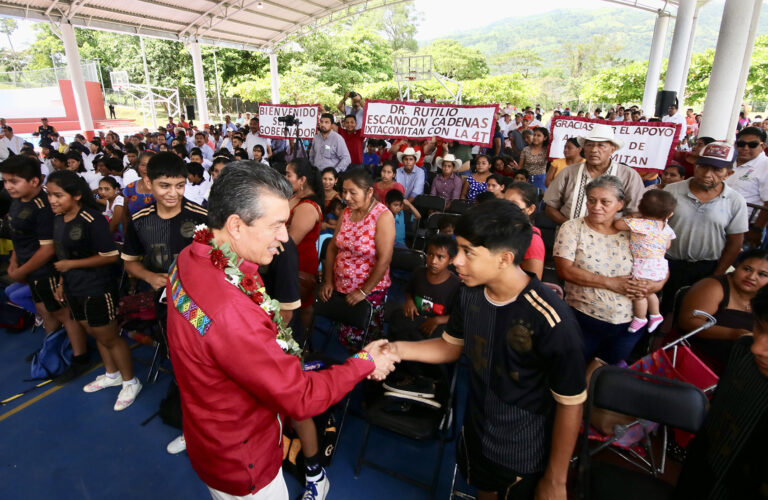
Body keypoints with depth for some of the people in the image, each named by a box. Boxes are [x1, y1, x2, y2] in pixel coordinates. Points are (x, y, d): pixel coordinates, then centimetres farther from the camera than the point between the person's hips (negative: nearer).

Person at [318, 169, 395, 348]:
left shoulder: (383, 216, -17)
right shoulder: (347, 212, 2)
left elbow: (384, 259, -21)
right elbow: (332, 247, 6)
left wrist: (364, 292, -17)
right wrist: (328, 281, 0)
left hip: (370, 291, -5)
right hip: (341, 287, 5)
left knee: (364, 342, 7)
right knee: (345, 338, 15)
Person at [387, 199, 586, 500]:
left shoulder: (552, 322, -32)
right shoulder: (470, 294, -14)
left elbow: (570, 405, -21)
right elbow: (452, 346, 2)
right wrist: (399, 349, -13)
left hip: (524, 455, -5)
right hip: (475, 434, 5)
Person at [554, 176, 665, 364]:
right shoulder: (572, 228, -5)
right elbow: (565, 270, -15)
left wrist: (655, 284, -14)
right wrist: (610, 283, -17)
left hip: (628, 322, 3)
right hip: (583, 319, -2)